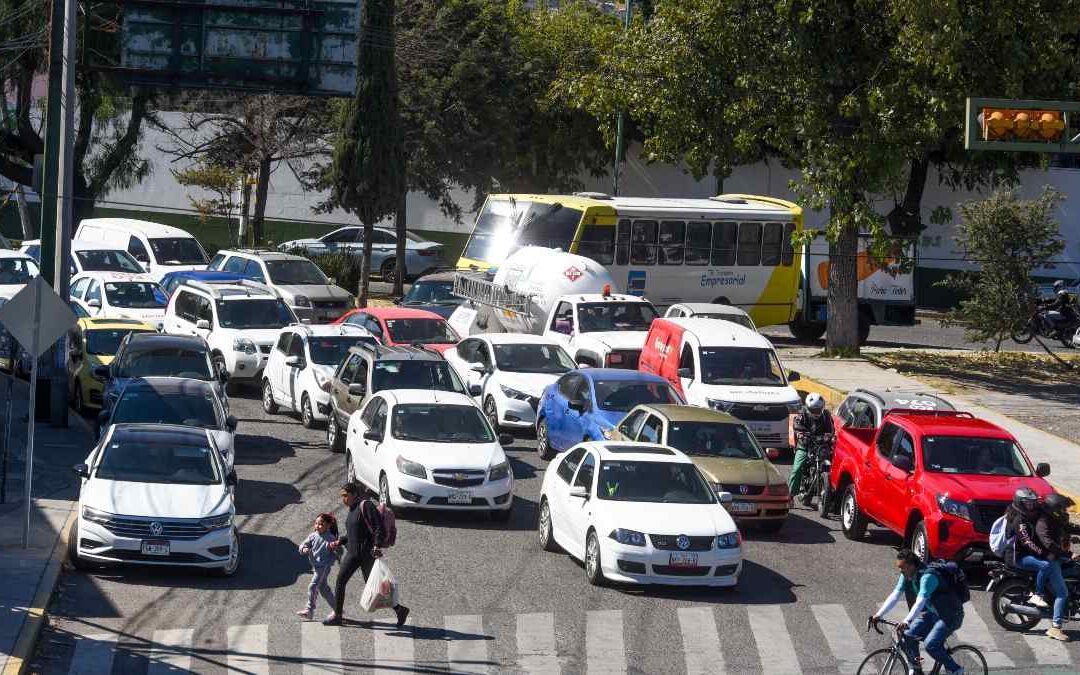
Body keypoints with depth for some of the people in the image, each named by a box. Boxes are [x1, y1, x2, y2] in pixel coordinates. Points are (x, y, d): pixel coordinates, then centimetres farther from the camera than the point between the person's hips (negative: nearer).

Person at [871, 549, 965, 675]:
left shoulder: (927, 577, -29)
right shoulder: (906, 577, -3)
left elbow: (920, 602, -39)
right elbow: (894, 596, -6)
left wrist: (906, 622, -51)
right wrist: (878, 615, -18)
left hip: (950, 614, -8)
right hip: (931, 613, 8)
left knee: (931, 645, -25)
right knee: (907, 636, -8)